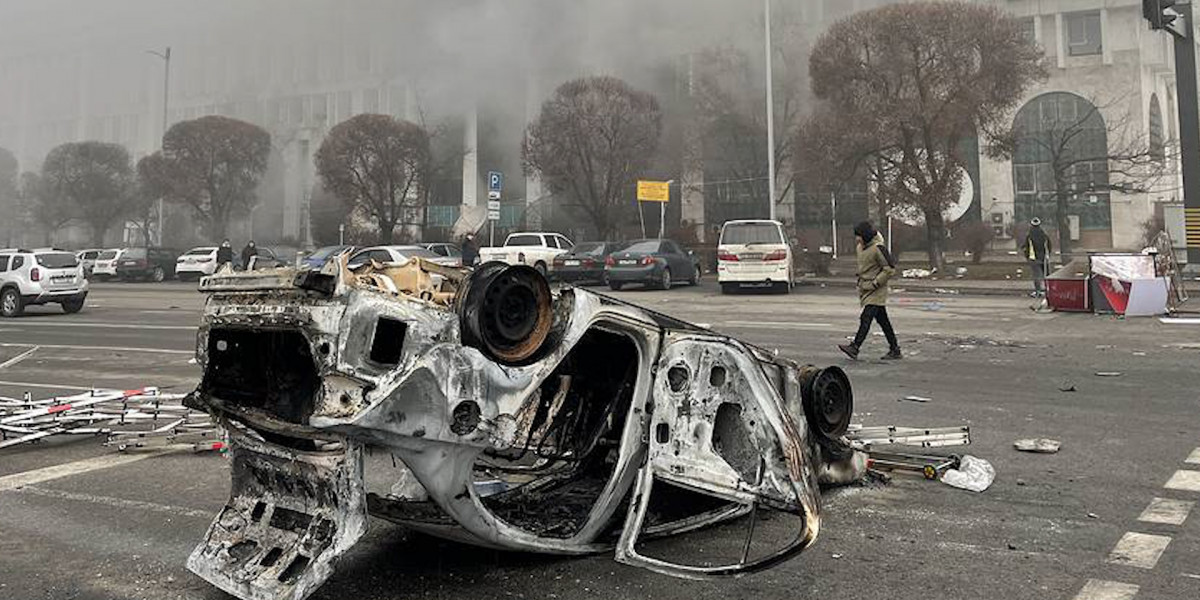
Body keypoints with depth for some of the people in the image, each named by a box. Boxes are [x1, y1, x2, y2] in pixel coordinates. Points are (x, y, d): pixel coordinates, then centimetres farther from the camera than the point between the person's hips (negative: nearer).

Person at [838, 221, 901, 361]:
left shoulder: (878, 248, -15)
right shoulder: (861, 247, 11)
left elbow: (890, 268, -15)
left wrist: (875, 283, -17)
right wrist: (861, 283, 15)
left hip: (876, 292, -9)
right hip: (866, 290, 9)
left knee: (866, 318, -14)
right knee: (883, 320, 11)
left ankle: (855, 347, -18)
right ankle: (894, 349, 17)